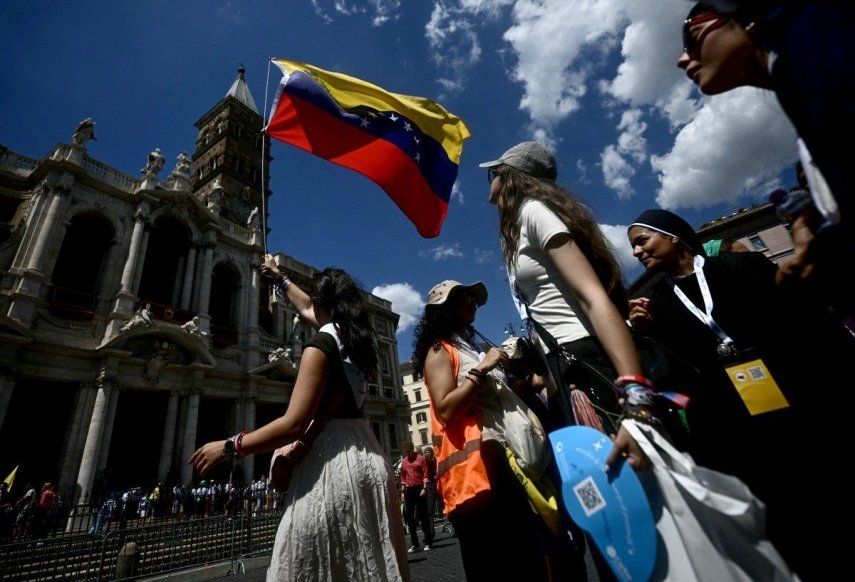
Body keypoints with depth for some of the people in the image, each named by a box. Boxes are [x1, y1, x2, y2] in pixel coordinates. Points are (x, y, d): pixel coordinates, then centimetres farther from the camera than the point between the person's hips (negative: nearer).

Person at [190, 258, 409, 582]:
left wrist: (229, 447, -8)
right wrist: (279, 277, 43)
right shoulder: (352, 336, 11)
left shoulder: (321, 346, -13)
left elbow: (294, 425, -19)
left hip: (331, 460, -9)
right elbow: (307, 310, 29)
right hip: (365, 456, 9)